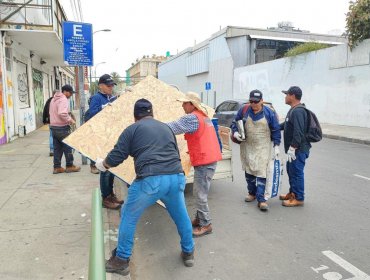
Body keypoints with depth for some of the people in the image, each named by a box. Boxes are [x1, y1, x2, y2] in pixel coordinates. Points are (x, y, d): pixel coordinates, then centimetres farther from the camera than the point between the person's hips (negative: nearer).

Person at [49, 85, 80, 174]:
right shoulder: (63, 99, -16)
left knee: (57, 148, 12)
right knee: (67, 146, 3)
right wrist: (70, 120, -16)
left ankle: (57, 167, 16)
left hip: (53, 126, 9)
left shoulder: (54, 99, 15)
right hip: (62, 127, -9)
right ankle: (69, 166, 12)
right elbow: (62, 113, -30)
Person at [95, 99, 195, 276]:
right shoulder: (166, 127, 23)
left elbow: (115, 158, 8)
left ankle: (121, 261, 28)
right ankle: (188, 253, 42)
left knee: (128, 217, 17)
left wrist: (102, 164, 29)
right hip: (177, 177, 5)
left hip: (151, 180, -4)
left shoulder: (133, 129, 8)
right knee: (181, 216, 26)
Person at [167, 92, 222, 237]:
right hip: (209, 158, 10)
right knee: (200, 192, 18)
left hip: (204, 161, -10)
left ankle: (205, 225, 10)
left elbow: (172, 127, -18)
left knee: (200, 194, -1)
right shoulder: (203, 116, 15)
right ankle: (199, 219, 30)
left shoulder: (192, 118, -15)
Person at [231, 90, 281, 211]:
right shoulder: (243, 110, -2)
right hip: (247, 146, 3)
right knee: (248, 170, 13)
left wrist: (276, 145, -3)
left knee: (261, 172, -8)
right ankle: (252, 193, 31)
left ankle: (261, 199, -5)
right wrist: (235, 132, -9)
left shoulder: (269, 113, -5)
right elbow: (235, 122, 11)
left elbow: (276, 130, 1)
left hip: (263, 148, -3)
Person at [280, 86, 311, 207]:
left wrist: (292, 148, -27)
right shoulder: (293, 110, 14)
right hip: (295, 149, 11)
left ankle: (299, 198, 9)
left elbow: (298, 132, -28)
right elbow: (286, 125, 26)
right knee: (290, 170, 20)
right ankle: (292, 193, 34)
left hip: (299, 149, -11)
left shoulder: (298, 111, -21)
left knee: (297, 172, -2)